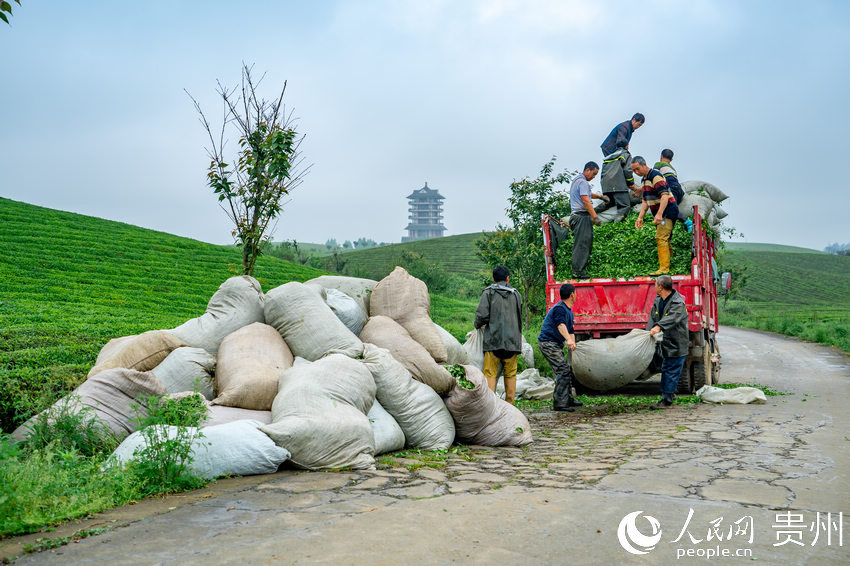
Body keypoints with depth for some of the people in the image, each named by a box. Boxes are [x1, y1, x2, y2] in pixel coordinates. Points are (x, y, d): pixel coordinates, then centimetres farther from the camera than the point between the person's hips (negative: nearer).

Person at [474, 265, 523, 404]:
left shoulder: (489, 292, 1)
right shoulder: (516, 294, 13)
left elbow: (482, 315, -8)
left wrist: (477, 325, 12)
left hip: (494, 339, -3)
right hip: (512, 340, 3)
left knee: (490, 374, -3)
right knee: (510, 374, 9)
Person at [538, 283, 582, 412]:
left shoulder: (569, 311, 16)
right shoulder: (559, 308, -17)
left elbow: (571, 330, 14)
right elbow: (560, 325, -33)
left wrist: (572, 342, -5)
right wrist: (568, 339, -48)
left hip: (556, 344, 11)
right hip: (548, 342, -11)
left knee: (568, 369, 16)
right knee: (563, 370, -16)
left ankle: (568, 399, 29)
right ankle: (559, 403, -16)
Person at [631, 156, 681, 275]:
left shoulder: (656, 176, -16)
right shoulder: (644, 180, 15)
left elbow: (665, 195, -25)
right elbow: (645, 201, 20)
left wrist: (659, 214, -34)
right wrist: (640, 217, 12)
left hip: (668, 211, -10)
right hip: (660, 214, 10)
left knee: (661, 238, -17)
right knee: (664, 239, 11)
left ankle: (664, 268, -18)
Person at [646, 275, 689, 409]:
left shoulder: (678, 303, -19)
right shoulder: (658, 301, 8)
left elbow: (672, 318, -36)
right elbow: (653, 318, 10)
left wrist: (659, 327, -53)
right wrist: (648, 332, -6)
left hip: (677, 345, -9)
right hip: (667, 343, 9)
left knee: (671, 372, -5)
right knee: (666, 371, 17)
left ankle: (666, 400, -1)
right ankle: (669, 395, 30)